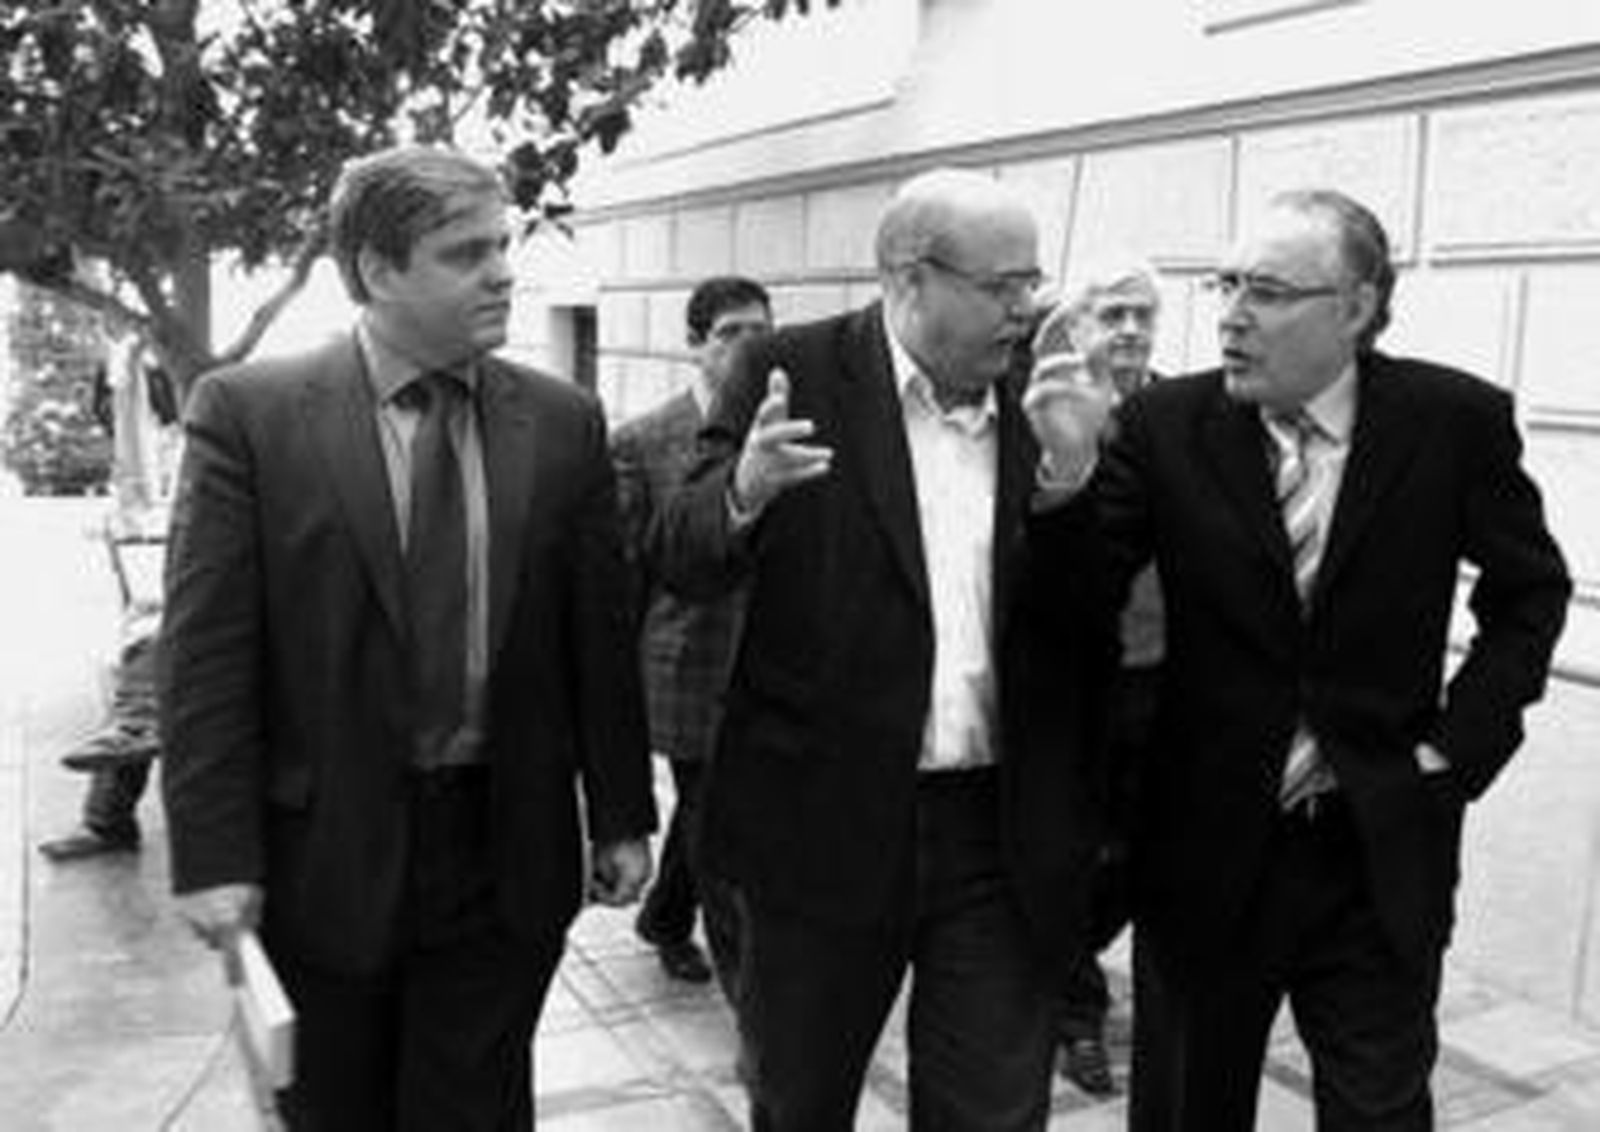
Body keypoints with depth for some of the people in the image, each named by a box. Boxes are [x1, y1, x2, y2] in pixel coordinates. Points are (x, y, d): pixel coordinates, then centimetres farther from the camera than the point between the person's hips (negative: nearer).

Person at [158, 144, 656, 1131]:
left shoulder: (563, 422, 0)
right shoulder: (250, 412, -8)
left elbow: (600, 633, 3)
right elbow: (207, 651, -8)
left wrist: (622, 817, 4)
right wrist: (215, 856, -10)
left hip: (507, 854, 2)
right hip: (326, 854, -1)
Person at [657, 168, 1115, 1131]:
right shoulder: (793, 375, -5)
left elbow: (1092, 607, 3)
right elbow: (685, 565, -9)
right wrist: (742, 492, -30)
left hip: (1005, 831, 2)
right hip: (826, 821, -1)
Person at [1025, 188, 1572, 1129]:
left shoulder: (1457, 421, -7)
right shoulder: (1166, 425, -10)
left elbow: (1530, 592, 7)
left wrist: (1458, 746, -2)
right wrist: (1070, 473, -28)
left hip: (1382, 848, 0)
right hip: (1207, 843, 1)